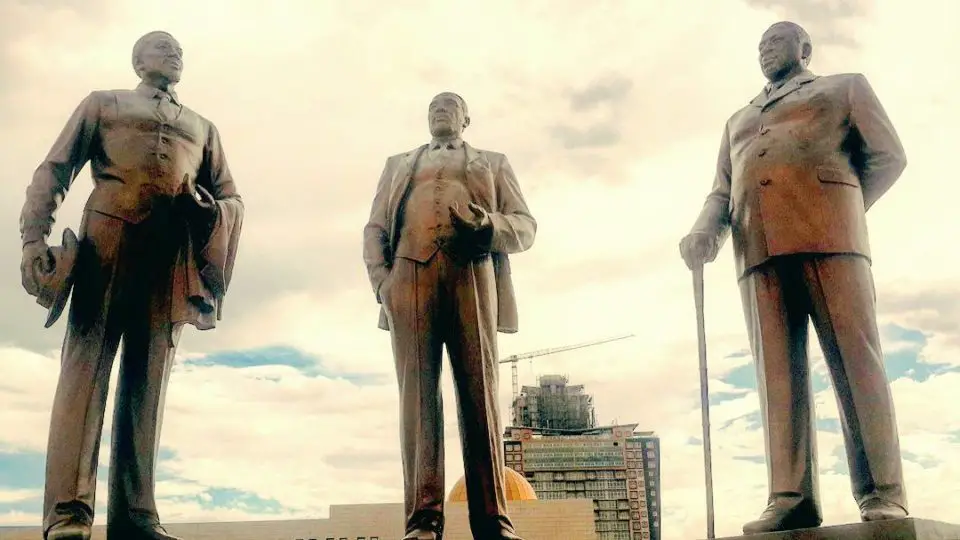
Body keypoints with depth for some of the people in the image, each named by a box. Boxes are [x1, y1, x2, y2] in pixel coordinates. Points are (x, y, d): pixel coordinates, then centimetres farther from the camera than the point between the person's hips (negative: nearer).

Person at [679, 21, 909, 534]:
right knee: (777, 370, -8)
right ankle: (791, 498, -15)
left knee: (854, 357, -11)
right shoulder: (738, 121, 34)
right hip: (759, 248, 4)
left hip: (828, 238, -4)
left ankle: (883, 495, -13)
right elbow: (721, 192, 23)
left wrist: (838, 213, 6)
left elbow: (888, 155, 12)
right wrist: (704, 231, 1)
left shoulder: (844, 87, 23)